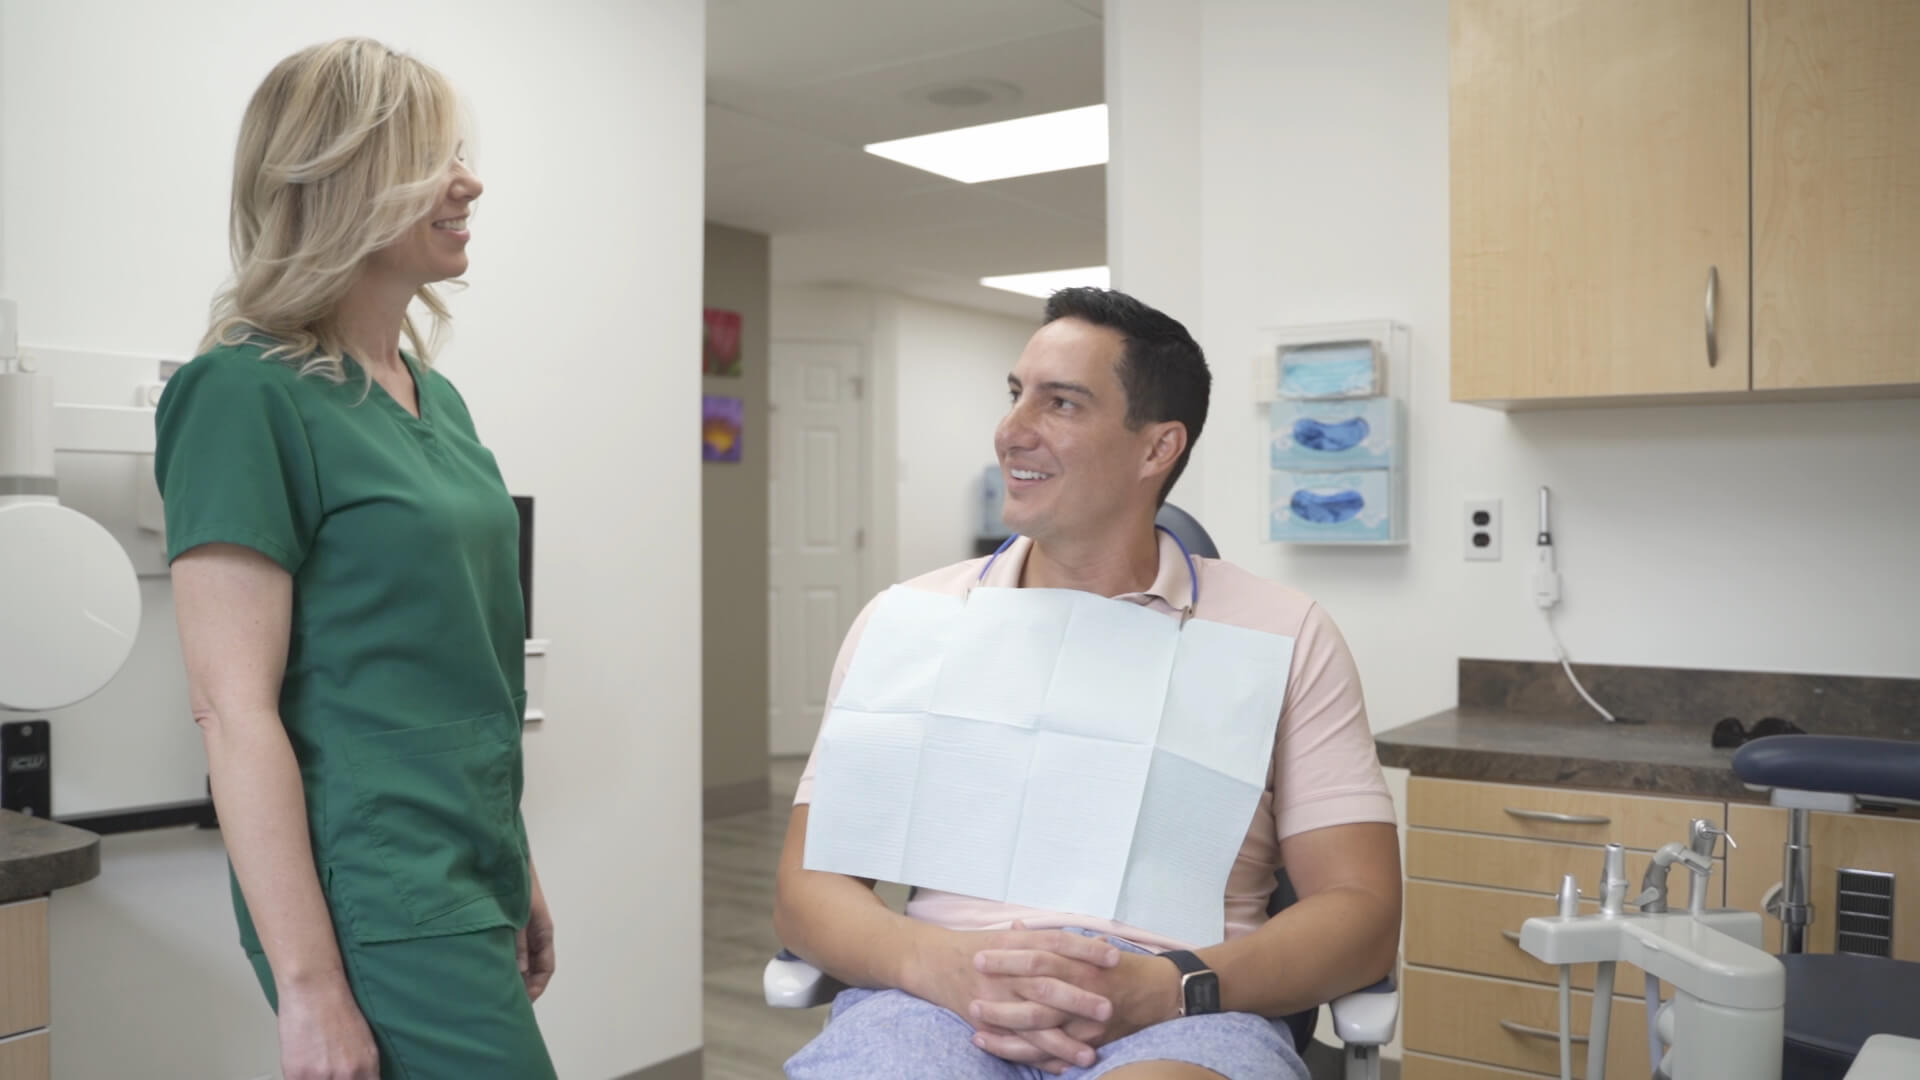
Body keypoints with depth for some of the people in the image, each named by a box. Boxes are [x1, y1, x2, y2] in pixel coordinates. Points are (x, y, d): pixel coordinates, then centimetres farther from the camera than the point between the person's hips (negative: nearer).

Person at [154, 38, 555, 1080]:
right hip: (380, 912, -7)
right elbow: (234, 710, -17)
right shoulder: (251, 395, -13)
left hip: (466, 888, 7)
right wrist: (308, 984, -17)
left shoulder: (435, 397, 11)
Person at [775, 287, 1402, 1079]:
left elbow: (1360, 911, 3)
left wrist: (1164, 989, -16)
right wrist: (943, 963, -16)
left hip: (1178, 1010, 0)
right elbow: (809, 886, 6)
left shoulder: (1284, 635, 7)